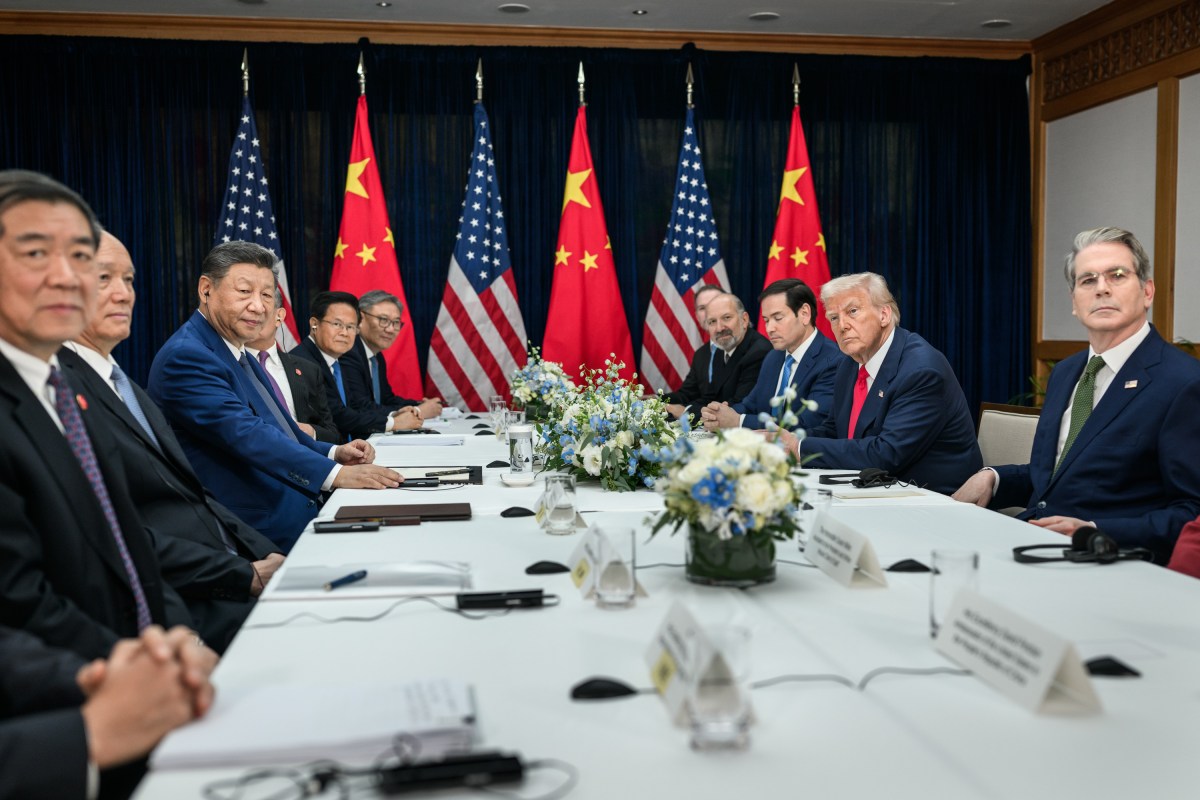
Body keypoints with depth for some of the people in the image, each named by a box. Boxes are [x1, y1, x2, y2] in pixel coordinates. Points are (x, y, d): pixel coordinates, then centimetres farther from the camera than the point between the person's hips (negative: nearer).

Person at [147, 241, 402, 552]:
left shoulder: (241, 356, 18)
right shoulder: (185, 357, -14)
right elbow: (243, 434, -24)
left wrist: (334, 453, 4)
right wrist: (334, 473, -30)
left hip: (296, 512, 9)